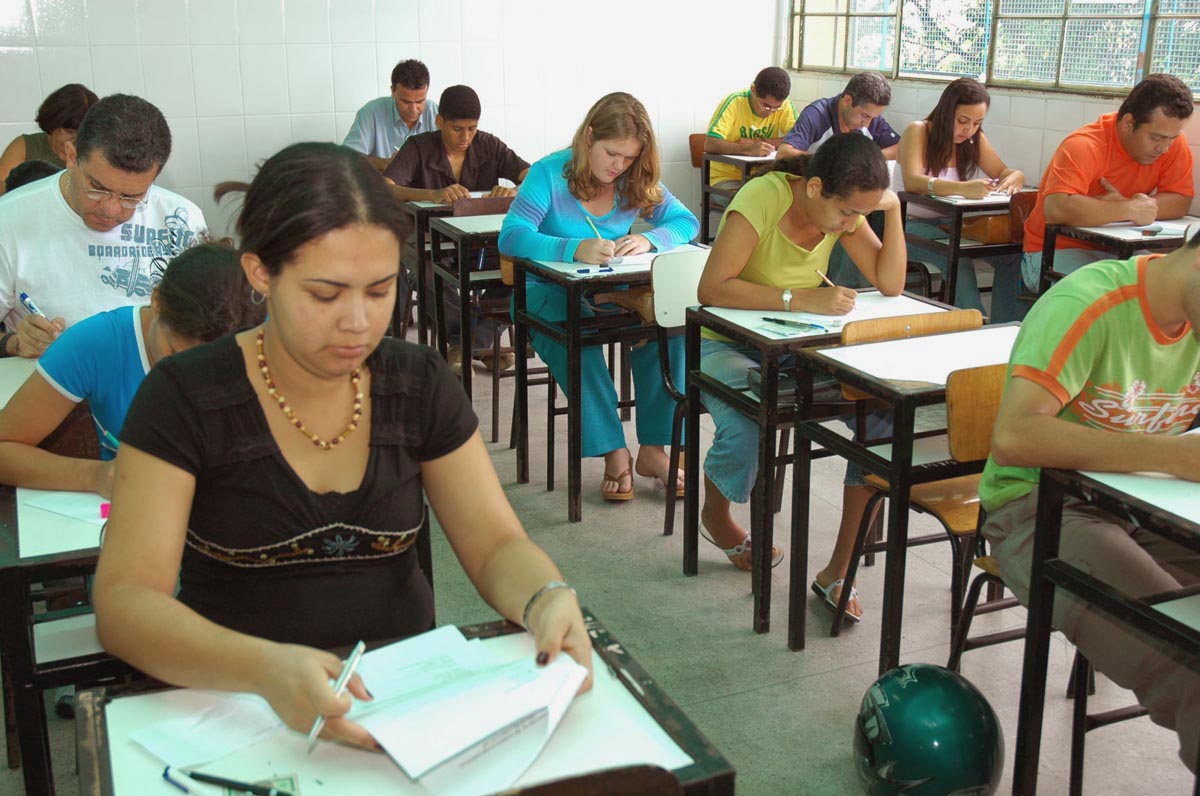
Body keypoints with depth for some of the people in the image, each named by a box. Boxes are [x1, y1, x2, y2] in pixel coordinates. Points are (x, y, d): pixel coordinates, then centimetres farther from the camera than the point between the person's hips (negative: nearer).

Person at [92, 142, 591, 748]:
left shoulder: (422, 384, 3)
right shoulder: (185, 397, -8)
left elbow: (496, 545, 3)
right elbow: (123, 601, -15)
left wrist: (547, 601, -22)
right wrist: (265, 668, -35)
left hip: (408, 688, 3)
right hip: (232, 702, -2)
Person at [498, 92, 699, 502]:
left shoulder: (636, 181, 5)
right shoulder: (549, 174, -11)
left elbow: (687, 221, 3)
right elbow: (512, 236, -24)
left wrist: (649, 240, -20)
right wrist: (575, 249, -40)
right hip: (548, 295, -4)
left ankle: (653, 447, -18)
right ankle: (614, 453, -25)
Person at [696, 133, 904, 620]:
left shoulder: (844, 207, -3)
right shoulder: (764, 198, -23)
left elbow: (889, 284, -4)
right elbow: (712, 289, -31)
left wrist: (892, 209, -13)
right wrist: (801, 299, -36)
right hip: (729, 343, -5)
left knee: (884, 407, -21)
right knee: (745, 430, -36)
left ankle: (839, 572, -10)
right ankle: (715, 514, 5)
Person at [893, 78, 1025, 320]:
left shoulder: (975, 139, 5)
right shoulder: (917, 132, -13)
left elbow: (1004, 172, 7)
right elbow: (912, 182, -29)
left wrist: (1014, 178, -21)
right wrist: (963, 189, -46)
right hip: (910, 225, -6)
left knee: (1010, 255, -19)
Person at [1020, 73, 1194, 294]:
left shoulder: (1173, 142, -3)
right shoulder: (1085, 146, -23)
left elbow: (1181, 201, -6)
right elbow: (1056, 209, -37)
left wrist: (1123, 204, -23)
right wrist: (1130, 210, -31)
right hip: (1055, 250, -5)